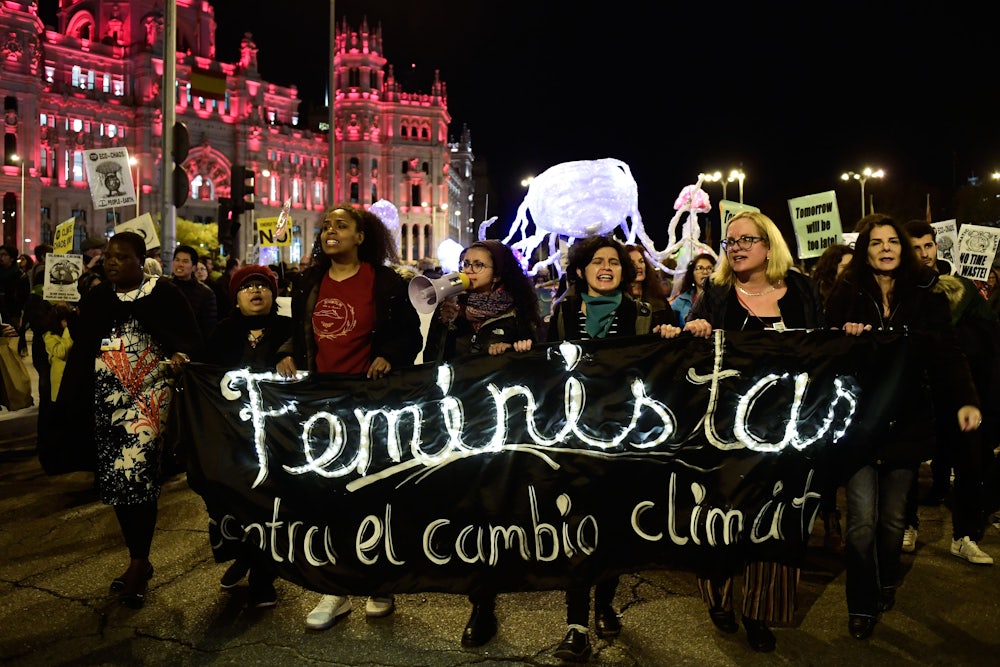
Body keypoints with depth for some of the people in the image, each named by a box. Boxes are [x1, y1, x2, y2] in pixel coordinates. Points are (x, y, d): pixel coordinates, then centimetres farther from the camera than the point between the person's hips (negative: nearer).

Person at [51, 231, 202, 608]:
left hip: (149, 394, -5)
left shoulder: (163, 294, -1)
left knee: (136, 474, -13)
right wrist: (67, 316, -6)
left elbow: (192, 338, -3)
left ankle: (139, 563, 3)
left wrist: (180, 357, -19)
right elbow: (80, 342, 8)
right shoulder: (97, 297, 11)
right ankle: (139, 559, 24)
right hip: (107, 399, 5)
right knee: (115, 478, 8)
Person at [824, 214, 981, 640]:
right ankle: (861, 606, 14)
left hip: (906, 423, 2)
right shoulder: (846, 293, -3)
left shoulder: (926, 295, 2)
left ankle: (887, 583, 42)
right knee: (863, 519, -4)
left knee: (894, 516, 15)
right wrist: (843, 338, -22)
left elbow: (946, 355, -3)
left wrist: (965, 401, -16)